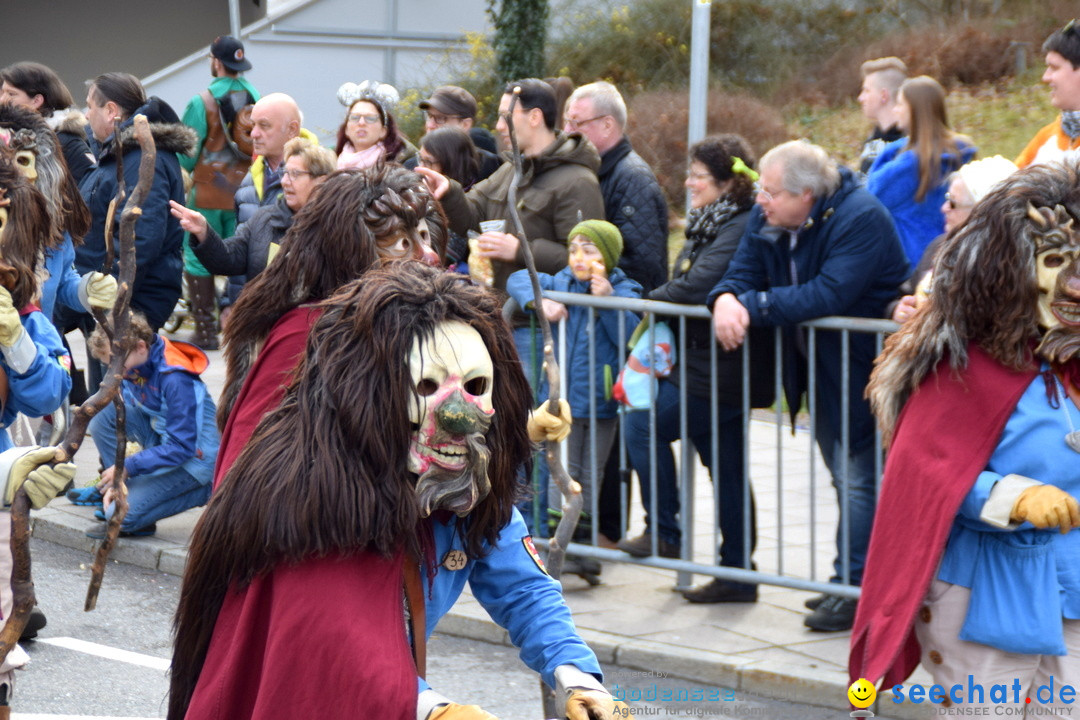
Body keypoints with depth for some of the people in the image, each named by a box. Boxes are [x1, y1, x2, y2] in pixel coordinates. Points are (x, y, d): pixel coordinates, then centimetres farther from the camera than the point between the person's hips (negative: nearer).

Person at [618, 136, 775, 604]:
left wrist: (648, 300, -9)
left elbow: (697, 288, -25)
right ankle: (737, 575, 16)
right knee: (726, 466, 11)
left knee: (643, 422, -9)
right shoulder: (713, 224, 17)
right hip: (711, 365, 10)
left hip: (720, 371, -10)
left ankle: (663, 533, -2)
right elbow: (689, 285, 19)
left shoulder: (740, 230, -17)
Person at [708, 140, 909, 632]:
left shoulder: (860, 219, -23)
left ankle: (854, 588, -2)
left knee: (860, 478, -8)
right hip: (817, 367, 8)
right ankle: (847, 583, 23)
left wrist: (753, 306, -30)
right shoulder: (768, 218, 1)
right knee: (845, 477, 15)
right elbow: (743, 273, -1)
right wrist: (726, 299, -26)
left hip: (862, 365, -8)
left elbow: (829, 295, -33)